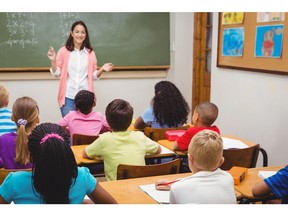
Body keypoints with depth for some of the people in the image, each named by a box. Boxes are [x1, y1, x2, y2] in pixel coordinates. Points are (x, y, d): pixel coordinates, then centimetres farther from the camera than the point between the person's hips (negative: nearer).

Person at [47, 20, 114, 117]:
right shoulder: (63, 51, 2)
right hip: (68, 96, -1)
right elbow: (57, 73, 2)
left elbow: (93, 75, 11)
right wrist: (53, 61, -14)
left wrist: (102, 69, -7)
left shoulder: (90, 53, 8)